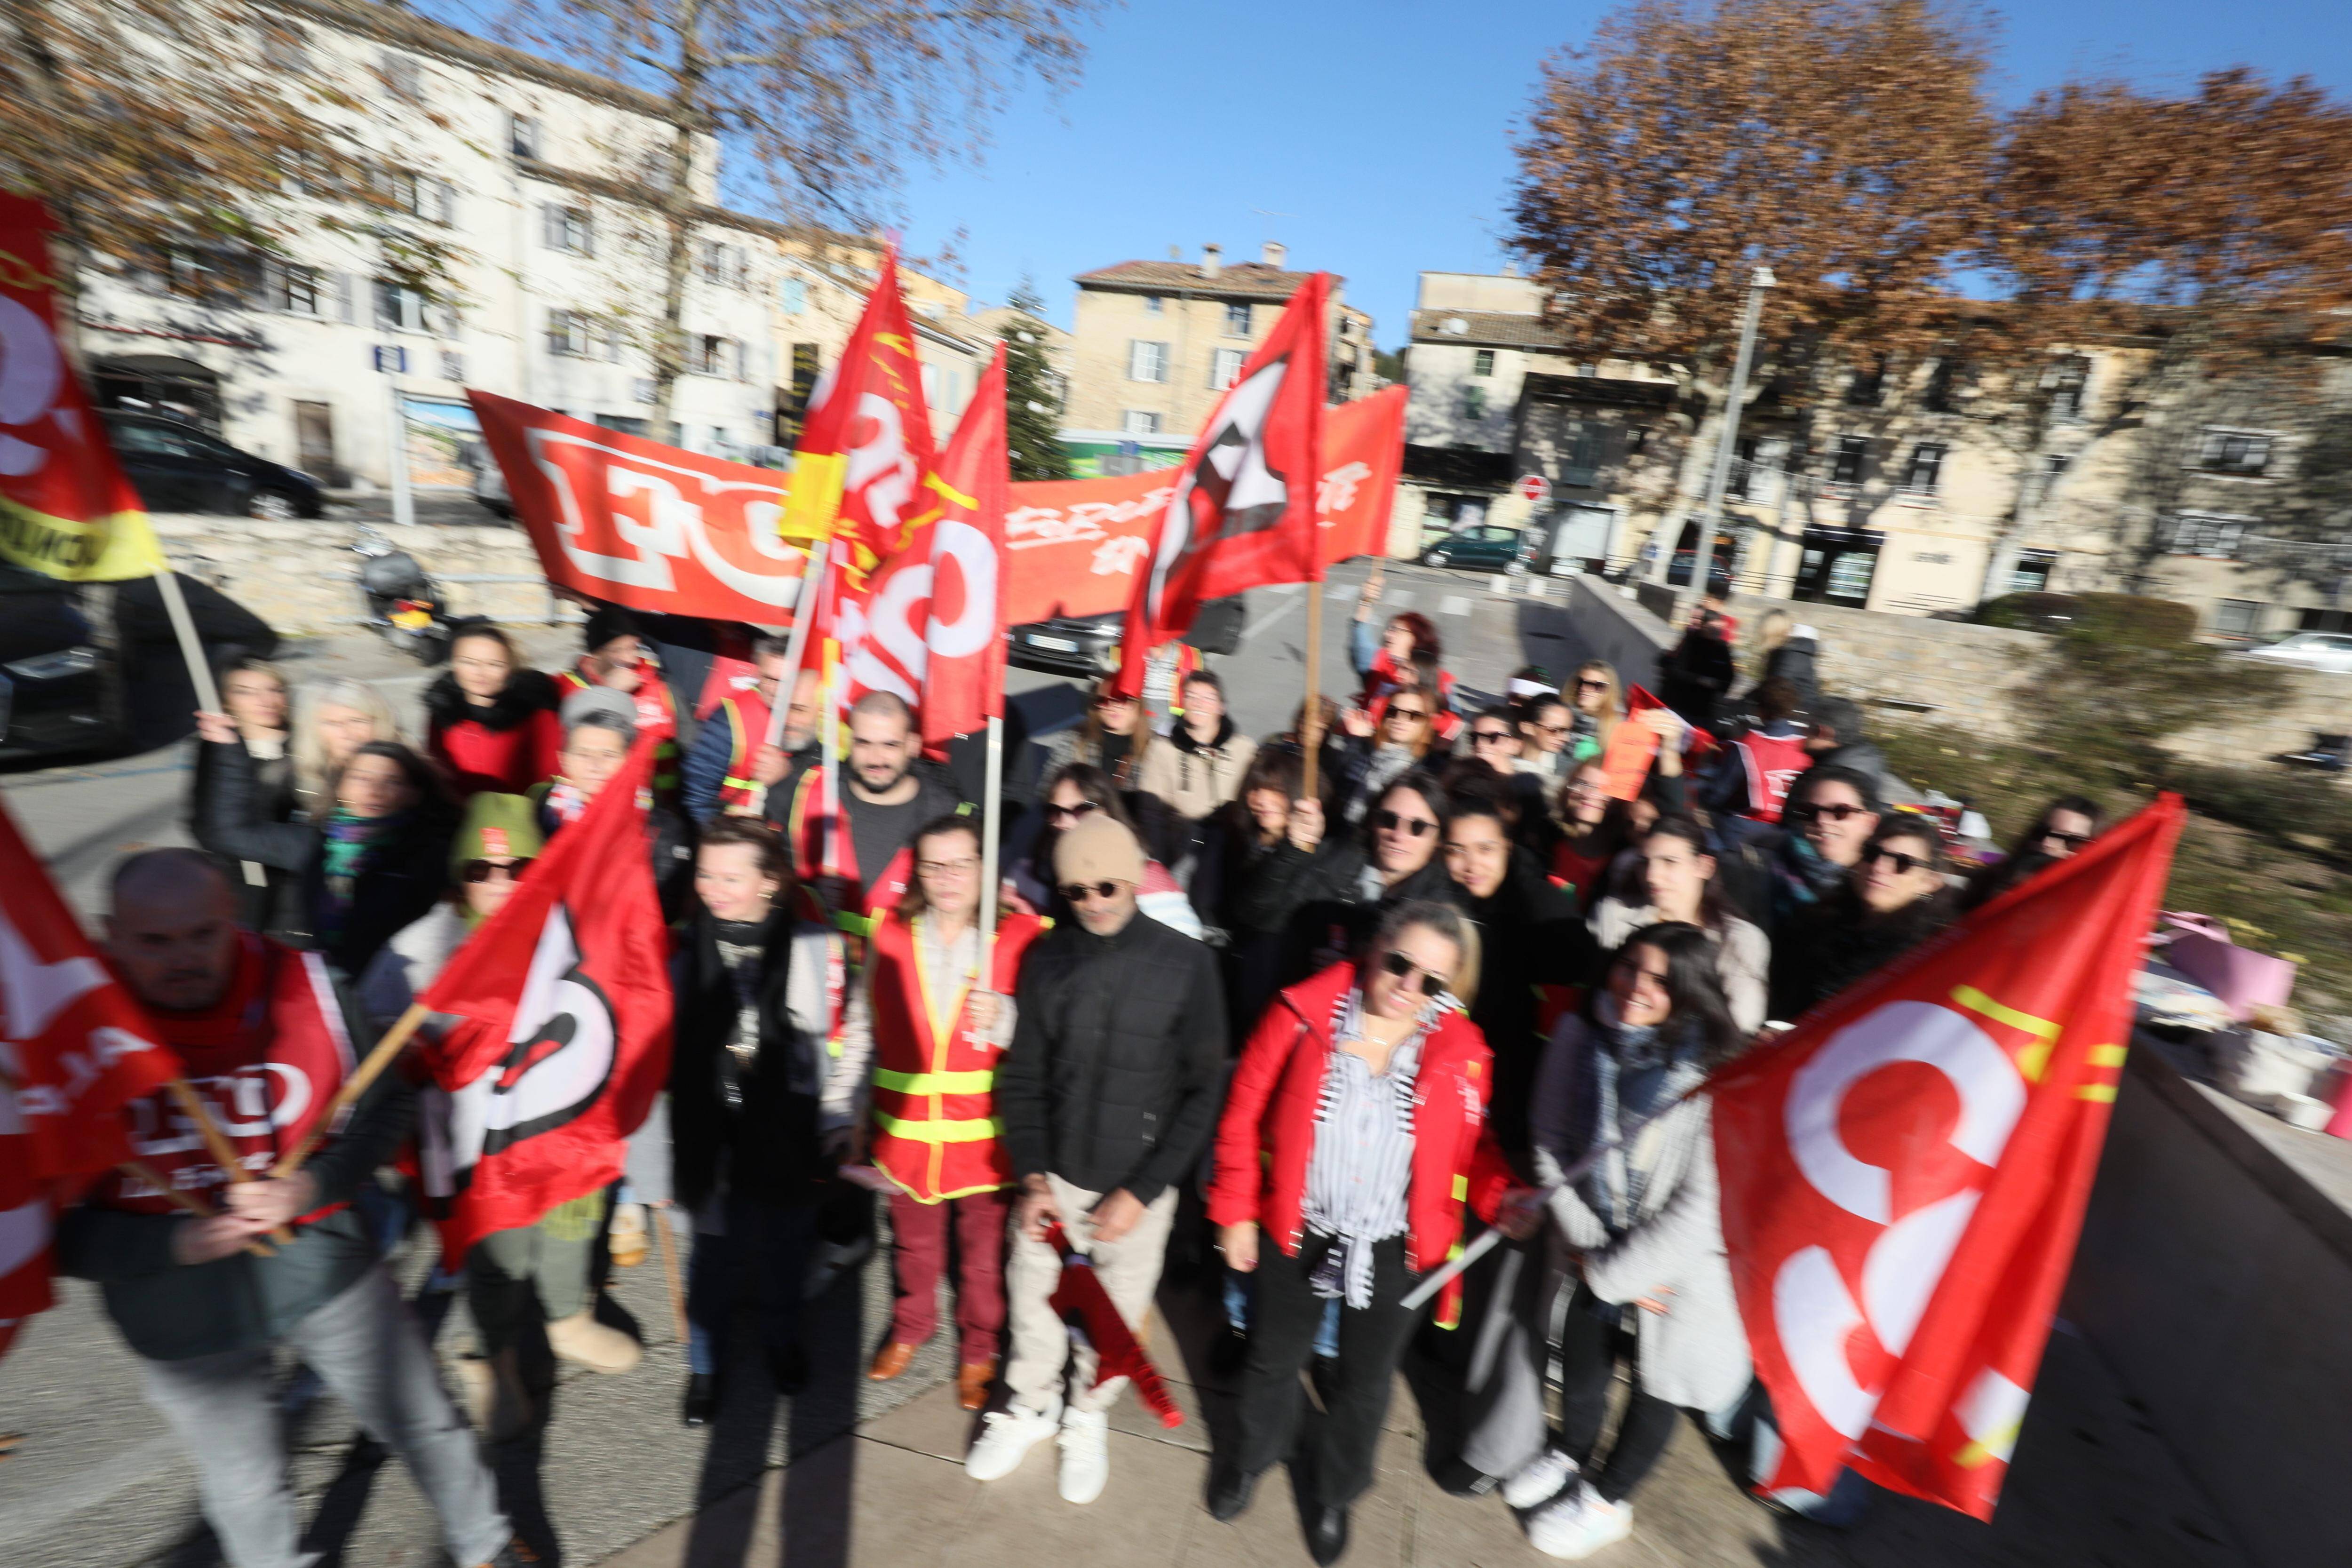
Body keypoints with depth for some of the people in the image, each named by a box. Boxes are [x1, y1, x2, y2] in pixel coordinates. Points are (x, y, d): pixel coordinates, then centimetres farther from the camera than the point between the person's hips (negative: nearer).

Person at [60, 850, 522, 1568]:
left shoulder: (301, 984, -17)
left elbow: (384, 1104, -5)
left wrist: (314, 1186, -21)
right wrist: (178, 1244, -23)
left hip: (326, 1267, 0)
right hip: (181, 1318, 0)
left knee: (425, 1424, 16)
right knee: (246, 1491, 22)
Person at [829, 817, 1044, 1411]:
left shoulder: (1022, 938, -11)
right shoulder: (892, 936, -2)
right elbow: (861, 1031, 6)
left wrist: (1001, 1019, -25)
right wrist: (844, 1113, 8)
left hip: (986, 1134, -2)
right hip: (906, 1131, 3)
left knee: (985, 1254, 12)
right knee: (914, 1241, 23)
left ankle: (979, 1350, 41)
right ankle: (911, 1327, 52)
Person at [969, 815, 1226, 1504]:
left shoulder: (1185, 963, -14)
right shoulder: (1047, 957, -7)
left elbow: (1203, 1091, -9)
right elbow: (1022, 1076, 1)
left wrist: (1141, 1191, -11)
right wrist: (1032, 1178, -6)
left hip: (1138, 1183, -2)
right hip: (1052, 1172, 2)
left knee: (1116, 1311, 14)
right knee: (1032, 1298, 16)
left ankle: (1088, 1414, 45)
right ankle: (1032, 1404, 47)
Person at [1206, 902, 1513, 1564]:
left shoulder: (1461, 1052, -11)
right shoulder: (1305, 1014, -18)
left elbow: (1471, 1146, 3)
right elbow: (1245, 1116, -10)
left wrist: (1504, 1197, -17)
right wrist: (1236, 1211, -7)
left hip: (1394, 1251, 1)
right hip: (1296, 1234, -1)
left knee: (1365, 1380, 23)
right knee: (1274, 1358, 24)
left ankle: (1334, 1491, 54)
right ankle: (1254, 1454, 58)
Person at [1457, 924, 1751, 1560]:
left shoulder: (1712, 1074, -27)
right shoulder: (1581, 1037, -15)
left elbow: (1702, 1202, -23)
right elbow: (1553, 1145, -6)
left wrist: (1613, 1272, -15)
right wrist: (1588, 1248, -10)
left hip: (1676, 1261, -3)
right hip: (1593, 1244, 3)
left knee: (1653, 1383, 18)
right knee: (1581, 1362, 20)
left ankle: (1607, 1501, 45)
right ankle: (1569, 1455, 52)